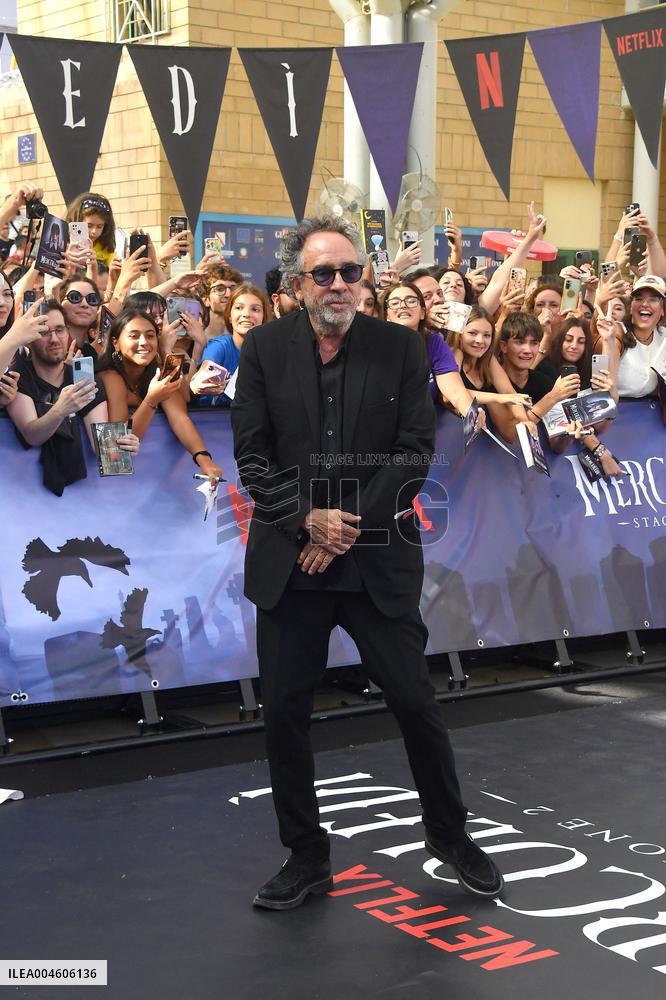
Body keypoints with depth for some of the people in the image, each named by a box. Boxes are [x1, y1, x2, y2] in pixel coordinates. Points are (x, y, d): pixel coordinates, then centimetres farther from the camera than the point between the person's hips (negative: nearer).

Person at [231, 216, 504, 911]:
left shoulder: (401, 348, 1)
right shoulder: (264, 349, 3)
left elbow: (415, 450, -4)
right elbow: (252, 455, 1)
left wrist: (348, 527, -11)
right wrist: (308, 520, -13)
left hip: (378, 559, -1)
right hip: (288, 560, 1)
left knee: (415, 702, 4)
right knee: (284, 711, 4)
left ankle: (449, 833, 28)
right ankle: (306, 858, 21)